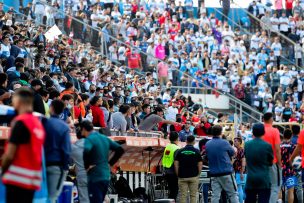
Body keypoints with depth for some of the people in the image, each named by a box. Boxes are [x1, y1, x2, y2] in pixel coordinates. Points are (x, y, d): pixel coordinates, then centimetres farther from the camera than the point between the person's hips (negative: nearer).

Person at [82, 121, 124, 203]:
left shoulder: (89, 139, -11)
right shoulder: (105, 138, 14)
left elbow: (86, 152, -32)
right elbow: (120, 149, 17)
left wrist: (86, 166, -18)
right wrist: (110, 163, 15)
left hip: (95, 178, -8)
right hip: (106, 177, 8)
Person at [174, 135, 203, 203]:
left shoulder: (180, 151, 3)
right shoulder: (196, 151, -1)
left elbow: (176, 164, -1)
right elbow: (200, 164, -4)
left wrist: (178, 175, 6)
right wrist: (198, 174, 7)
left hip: (182, 177, 1)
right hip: (193, 177, -1)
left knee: (183, 196, 2)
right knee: (193, 195, 4)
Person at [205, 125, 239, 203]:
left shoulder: (207, 144, 3)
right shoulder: (224, 143, -9)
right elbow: (233, 153, 5)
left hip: (214, 174, 4)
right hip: (226, 173, -4)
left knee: (215, 195, 2)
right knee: (233, 194, 2)